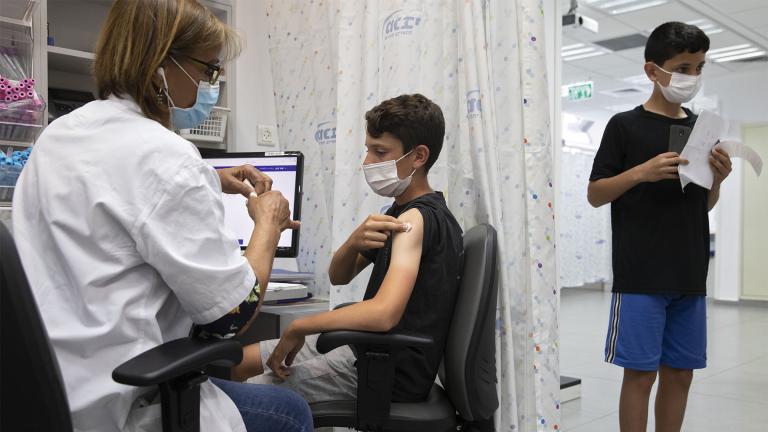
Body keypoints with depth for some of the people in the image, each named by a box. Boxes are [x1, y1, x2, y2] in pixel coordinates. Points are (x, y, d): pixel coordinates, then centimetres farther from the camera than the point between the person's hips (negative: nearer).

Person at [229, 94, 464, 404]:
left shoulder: (417, 218, -22)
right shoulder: (401, 209, 10)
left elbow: (383, 314, -37)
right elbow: (339, 276, 8)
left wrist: (298, 328, -24)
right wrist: (354, 242, -16)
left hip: (392, 374, -9)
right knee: (237, 360, 16)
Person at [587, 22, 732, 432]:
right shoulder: (626, 125, -2)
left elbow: (705, 205, 19)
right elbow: (595, 194, -3)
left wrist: (717, 179, -3)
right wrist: (641, 172, -19)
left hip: (689, 275, 5)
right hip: (640, 275, -5)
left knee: (680, 373, 10)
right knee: (640, 373, -1)